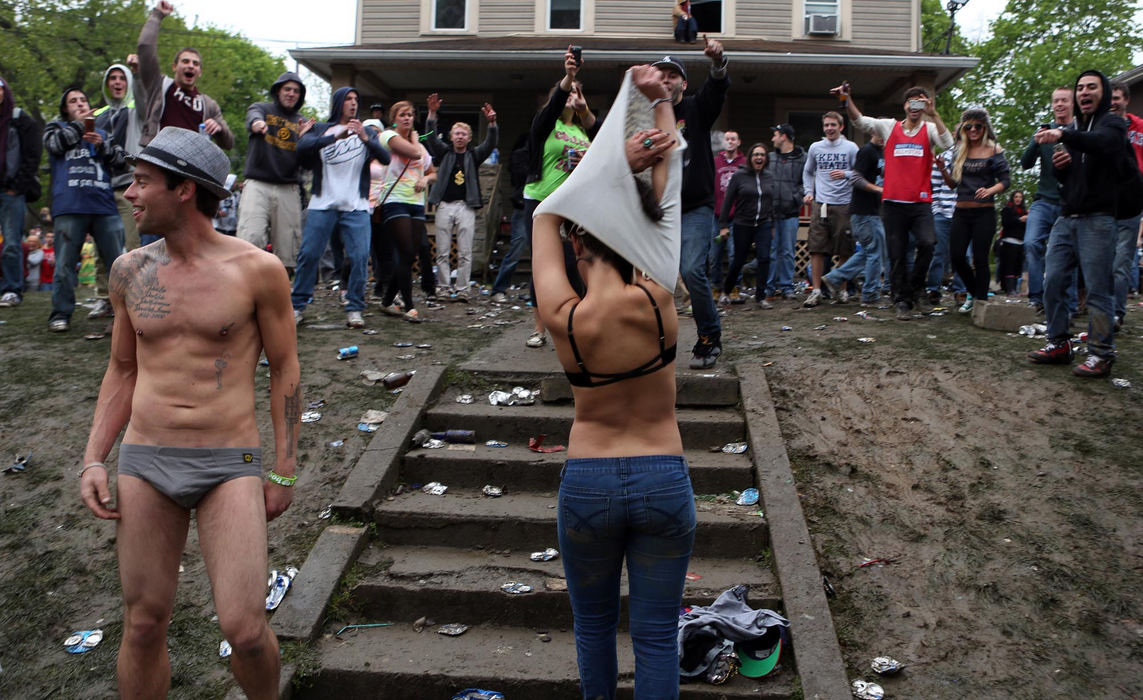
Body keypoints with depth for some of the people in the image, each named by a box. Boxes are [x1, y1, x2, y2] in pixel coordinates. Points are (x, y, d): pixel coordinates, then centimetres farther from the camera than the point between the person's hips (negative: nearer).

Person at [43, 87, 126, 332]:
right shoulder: (56, 127, 19)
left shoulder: (102, 132, 24)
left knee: (118, 261, -2)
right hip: (69, 207, -2)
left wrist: (101, 145, -6)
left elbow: (120, 158, 10)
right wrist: (78, 124, 6)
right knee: (66, 263, -2)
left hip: (104, 206, 2)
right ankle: (61, 313, 5)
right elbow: (56, 144, -3)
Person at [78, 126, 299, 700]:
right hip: (145, 462, 4)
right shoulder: (130, 271, 6)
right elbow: (122, 371, 15)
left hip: (230, 466, -3)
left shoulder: (257, 270, -6)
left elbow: (284, 369, 1)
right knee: (143, 625, 9)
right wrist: (93, 460, 5)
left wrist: (284, 472, -1)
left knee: (245, 631, -7)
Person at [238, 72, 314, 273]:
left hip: (288, 190, 3)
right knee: (251, 239, -18)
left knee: (287, 248, 0)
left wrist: (303, 138, -9)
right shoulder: (261, 109, 11)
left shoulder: (303, 123, 19)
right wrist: (257, 123, -40)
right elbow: (253, 117, -15)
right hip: (258, 185, -3)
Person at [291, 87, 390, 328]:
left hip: (356, 207, 1)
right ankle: (297, 306, 7)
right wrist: (336, 136, -20)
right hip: (322, 205, -1)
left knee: (360, 256, -8)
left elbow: (385, 157, 0)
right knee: (308, 254, -4)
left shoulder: (367, 133, 17)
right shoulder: (321, 129, 11)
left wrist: (366, 138, -19)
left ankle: (354, 309, 0)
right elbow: (302, 147, -9)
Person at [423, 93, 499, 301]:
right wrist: (432, 114, -15)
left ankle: (462, 290, 0)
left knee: (465, 253, -4)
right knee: (442, 252, 1)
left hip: (466, 207, -1)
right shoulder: (444, 154, 15)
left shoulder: (474, 156, 14)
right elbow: (431, 138, 1)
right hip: (444, 206, 1)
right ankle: (444, 288, 7)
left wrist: (492, 123, -20)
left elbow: (490, 143, -1)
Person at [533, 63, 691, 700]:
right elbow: (667, 197, -2)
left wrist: (616, 164, -4)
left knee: (593, 622, 22)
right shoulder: (655, 302, -15)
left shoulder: (562, 318, -13)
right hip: (663, 478, -1)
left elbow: (547, 216, 3)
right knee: (656, 632, 11)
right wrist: (663, 103, 5)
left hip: (587, 481, 1)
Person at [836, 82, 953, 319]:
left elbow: (947, 143, -10)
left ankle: (914, 287, 0)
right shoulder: (890, 126, 11)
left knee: (928, 242, -22)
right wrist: (848, 100, -13)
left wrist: (933, 113, -17)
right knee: (897, 255, 3)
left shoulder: (930, 129, 9)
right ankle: (902, 301, 12)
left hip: (921, 202, -1)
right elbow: (861, 122, 1)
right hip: (893, 202, 1)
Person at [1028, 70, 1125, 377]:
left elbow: (1103, 143, -25)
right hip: (1066, 217, 7)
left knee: (1098, 289, -8)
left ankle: (1101, 354, -4)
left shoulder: (1112, 123, 0)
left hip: (1097, 219, -7)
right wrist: (1059, 166, 2)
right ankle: (1059, 344, 12)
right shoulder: (1074, 130, 21)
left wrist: (1063, 135, -40)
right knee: (1052, 282, 2)